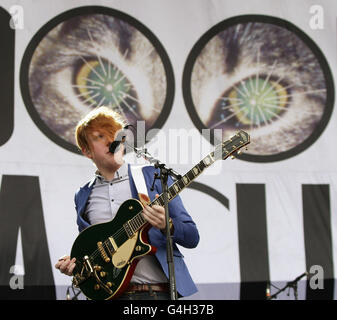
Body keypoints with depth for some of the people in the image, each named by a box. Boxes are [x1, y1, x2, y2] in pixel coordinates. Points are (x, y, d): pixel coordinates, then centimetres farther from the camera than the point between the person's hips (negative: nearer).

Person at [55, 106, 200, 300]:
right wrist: (75, 265, 5)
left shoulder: (154, 176, 9)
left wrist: (166, 225, -13)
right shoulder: (83, 197, 18)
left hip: (157, 291, -3)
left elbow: (192, 238, 6)